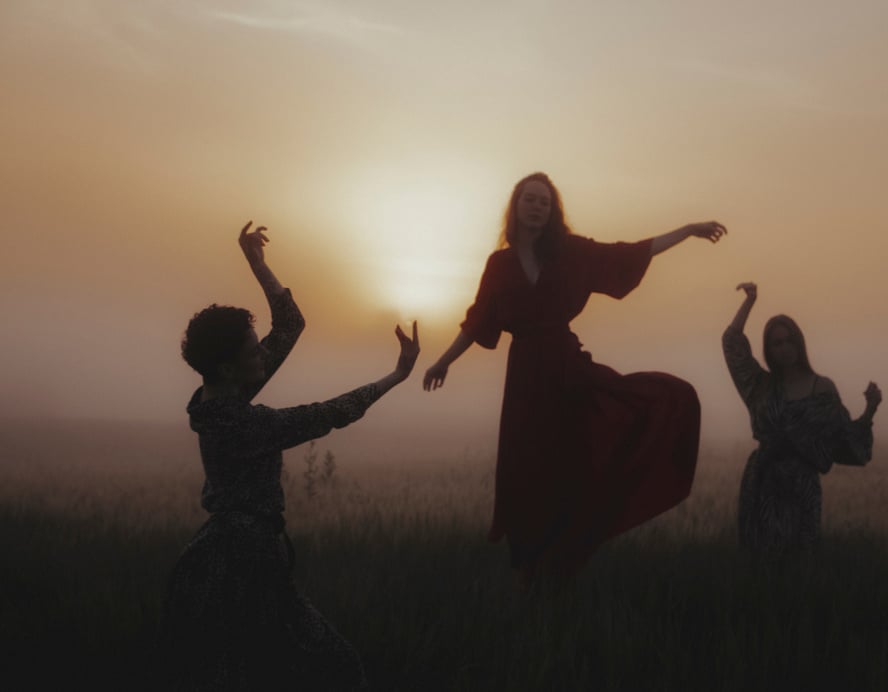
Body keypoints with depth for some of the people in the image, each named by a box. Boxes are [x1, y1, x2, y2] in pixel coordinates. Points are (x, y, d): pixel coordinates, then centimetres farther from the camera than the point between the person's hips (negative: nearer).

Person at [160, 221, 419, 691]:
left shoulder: (225, 400, 4)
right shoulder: (239, 422, -22)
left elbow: (290, 327, 8)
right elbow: (333, 414, -19)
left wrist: (257, 263, 7)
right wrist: (397, 375, -11)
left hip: (239, 555, 10)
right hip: (240, 565, -10)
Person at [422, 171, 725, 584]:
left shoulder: (570, 251, 2)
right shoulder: (500, 263, 4)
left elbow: (629, 254, 3)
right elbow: (478, 322, 10)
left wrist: (688, 230, 1)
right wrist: (444, 361, 11)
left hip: (569, 367, 1)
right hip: (528, 374, -1)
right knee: (529, 475, 1)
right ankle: (532, 574, 16)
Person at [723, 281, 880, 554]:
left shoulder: (823, 387, 1)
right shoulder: (762, 385, 5)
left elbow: (845, 438, 0)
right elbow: (731, 340, 0)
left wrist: (870, 409, -13)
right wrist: (749, 301, 2)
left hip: (803, 482, -2)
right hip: (763, 481, 2)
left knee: (798, 549, 4)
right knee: (759, 551, 6)